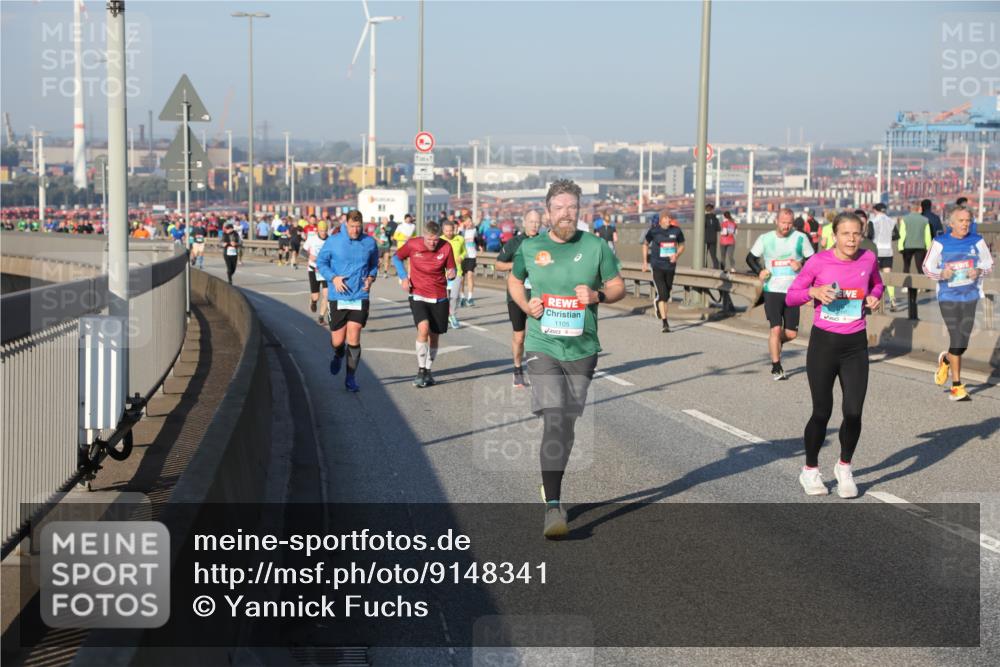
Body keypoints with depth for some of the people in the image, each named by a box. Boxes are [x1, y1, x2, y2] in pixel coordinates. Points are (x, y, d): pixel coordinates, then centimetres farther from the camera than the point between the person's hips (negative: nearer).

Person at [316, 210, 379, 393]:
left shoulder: (369, 242, 2)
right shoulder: (333, 241, -3)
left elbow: (374, 264, 17)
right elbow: (321, 262, 5)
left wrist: (371, 278, -3)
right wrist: (333, 278, -10)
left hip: (360, 297, 0)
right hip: (338, 297, 0)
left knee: (354, 339, -7)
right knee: (337, 341, 3)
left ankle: (351, 378, 6)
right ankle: (338, 355, 41)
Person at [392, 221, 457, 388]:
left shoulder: (446, 247, -7)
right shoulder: (412, 245, -9)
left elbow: (451, 269, 2)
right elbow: (397, 257, 9)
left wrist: (451, 274, -22)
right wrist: (403, 277, -4)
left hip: (439, 297, 2)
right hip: (418, 295, -2)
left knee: (434, 336, 7)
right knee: (423, 328, -23)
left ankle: (427, 371, 26)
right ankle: (421, 370, -12)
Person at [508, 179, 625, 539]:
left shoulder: (595, 247, 0)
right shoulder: (529, 248, 1)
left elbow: (618, 287, 8)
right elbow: (514, 280, 19)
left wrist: (597, 295, -13)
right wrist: (526, 304, -1)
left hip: (582, 349, 2)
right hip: (543, 346, -2)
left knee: (567, 424, 11)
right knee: (554, 421, -16)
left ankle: (551, 483, 35)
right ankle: (553, 507, -17)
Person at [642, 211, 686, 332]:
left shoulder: (676, 231, 0)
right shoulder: (653, 231, -6)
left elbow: (681, 246, 13)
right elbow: (645, 244, 10)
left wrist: (677, 255, -8)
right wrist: (645, 262, 10)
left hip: (670, 266, 3)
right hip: (657, 266, -3)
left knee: (667, 294, 14)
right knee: (662, 294, -13)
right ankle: (665, 323, -13)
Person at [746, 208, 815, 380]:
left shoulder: (800, 238, 1)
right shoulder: (765, 239, 3)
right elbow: (750, 258, 14)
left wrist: (801, 266, -14)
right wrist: (759, 271, -5)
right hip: (772, 290, -1)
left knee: (791, 333, 2)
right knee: (776, 328, -11)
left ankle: (774, 343, 36)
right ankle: (776, 368, 0)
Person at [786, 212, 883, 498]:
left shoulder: (868, 259, -1)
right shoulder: (819, 262, -9)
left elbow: (877, 284, 20)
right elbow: (790, 297, -2)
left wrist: (874, 296, -2)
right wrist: (814, 292, -20)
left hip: (855, 346, 2)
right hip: (823, 343, -2)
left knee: (854, 412, -3)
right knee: (822, 412, 0)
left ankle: (844, 468, 22)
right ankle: (810, 470, 22)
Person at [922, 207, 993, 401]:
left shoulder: (977, 242, 2)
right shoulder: (940, 243, -3)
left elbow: (989, 263, 11)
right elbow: (927, 267, 3)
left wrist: (979, 271, -11)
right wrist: (941, 274, -18)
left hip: (970, 297, 2)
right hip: (948, 297, -2)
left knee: (963, 342, 4)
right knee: (956, 340, -7)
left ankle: (946, 360, 40)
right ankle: (956, 386, 5)